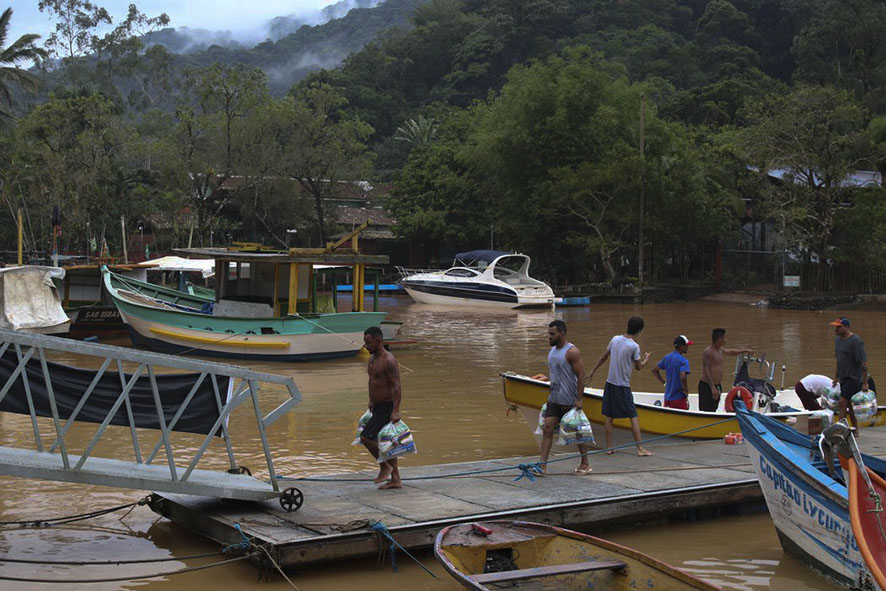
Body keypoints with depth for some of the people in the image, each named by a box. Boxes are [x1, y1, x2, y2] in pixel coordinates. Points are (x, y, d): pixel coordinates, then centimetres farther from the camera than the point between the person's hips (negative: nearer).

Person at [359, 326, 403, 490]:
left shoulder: (388, 361, -19)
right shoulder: (372, 358, 11)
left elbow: (396, 386, -24)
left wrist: (396, 411, -29)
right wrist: (371, 401, 29)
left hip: (387, 407, -10)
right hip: (378, 406, 10)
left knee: (366, 436, -15)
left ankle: (385, 466, 4)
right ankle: (395, 479, 18)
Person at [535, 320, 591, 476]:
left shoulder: (572, 352, -15)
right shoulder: (553, 350, 10)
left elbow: (581, 376, -17)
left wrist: (579, 399, -21)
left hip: (570, 401, -7)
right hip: (554, 399, 7)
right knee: (547, 429, -3)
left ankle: (585, 464, 21)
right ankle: (542, 466, -6)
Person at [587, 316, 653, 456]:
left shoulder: (615, 339, 3)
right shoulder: (634, 346, -14)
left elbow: (603, 357, 12)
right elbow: (638, 366, -2)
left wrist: (593, 371, 22)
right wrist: (646, 360, 19)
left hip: (610, 383, 6)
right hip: (623, 386, -6)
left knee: (609, 417, 9)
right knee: (633, 416, -1)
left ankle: (609, 447, 11)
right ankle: (640, 448, -4)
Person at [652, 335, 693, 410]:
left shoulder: (667, 357, 8)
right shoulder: (683, 360, -15)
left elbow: (654, 370, 15)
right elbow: (682, 377, -28)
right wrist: (686, 392, -14)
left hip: (667, 397, 7)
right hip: (679, 398, -7)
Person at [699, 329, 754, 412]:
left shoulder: (720, 350, 13)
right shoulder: (708, 351, -17)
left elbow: (731, 352, 36)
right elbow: (706, 371, -24)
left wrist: (746, 350, 45)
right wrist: (712, 388, -30)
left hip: (717, 386, 10)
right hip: (707, 386, -10)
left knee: (713, 411, 12)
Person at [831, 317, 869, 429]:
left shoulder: (856, 341, -17)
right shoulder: (837, 339, 9)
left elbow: (863, 362, -17)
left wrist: (865, 383, -18)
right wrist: (837, 377, 24)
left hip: (853, 377, -9)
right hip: (843, 377, 9)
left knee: (842, 402, -15)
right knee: (849, 404, 12)